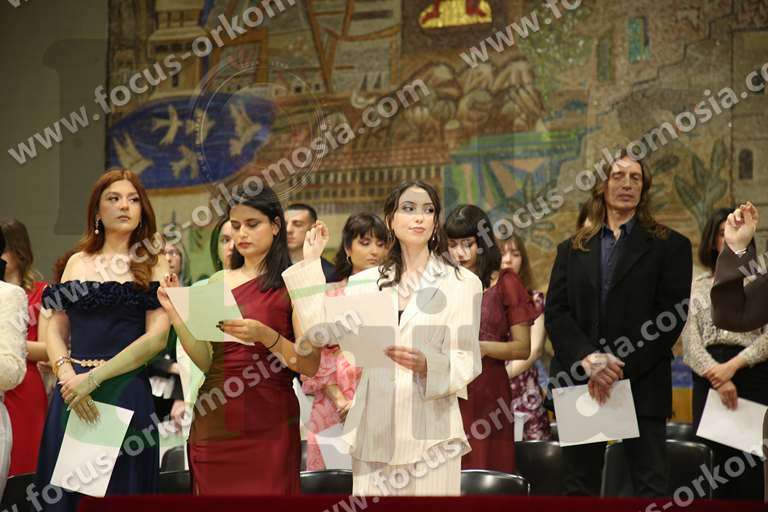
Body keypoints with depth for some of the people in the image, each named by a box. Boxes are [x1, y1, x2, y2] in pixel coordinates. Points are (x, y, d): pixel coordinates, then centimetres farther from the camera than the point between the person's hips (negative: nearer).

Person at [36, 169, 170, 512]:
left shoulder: (154, 267, 3)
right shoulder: (77, 262, 13)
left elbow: (156, 337, -8)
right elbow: (56, 330, 8)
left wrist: (94, 378, -16)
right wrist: (67, 374, -12)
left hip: (126, 393, -3)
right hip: (71, 393, 3)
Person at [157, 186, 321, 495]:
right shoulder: (219, 282, 11)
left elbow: (310, 365, -9)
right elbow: (205, 361, 5)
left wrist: (265, 336, -23)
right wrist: (176, 314, -5)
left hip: (268, 426, -3)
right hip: (215, 421, 4)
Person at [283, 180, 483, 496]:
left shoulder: (462, 283, -1)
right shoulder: (366, 282, 10)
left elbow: (467, 362, -4)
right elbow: (320, 331, 1)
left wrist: (427, 365, -25)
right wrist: (310, 263, 4)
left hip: (429, 432, -3)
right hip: (375, 429, 3)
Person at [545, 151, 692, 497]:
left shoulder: (669, 246, 5)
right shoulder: (572, 250, 15)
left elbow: (672, 315, -4)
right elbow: (555, 312, 4)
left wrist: (622, 365, -13)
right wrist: (588, 359, -14)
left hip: (642, 385, -3)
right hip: (579, 384, 3)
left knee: (652, 488, -5)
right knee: (579, 488, 5)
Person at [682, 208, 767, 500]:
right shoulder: (697, 287, 12)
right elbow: (690, 339, 2)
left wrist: (733, 365, -14)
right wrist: (718, 379, -11)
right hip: (709, 378, 2)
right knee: (712, 460, -3)